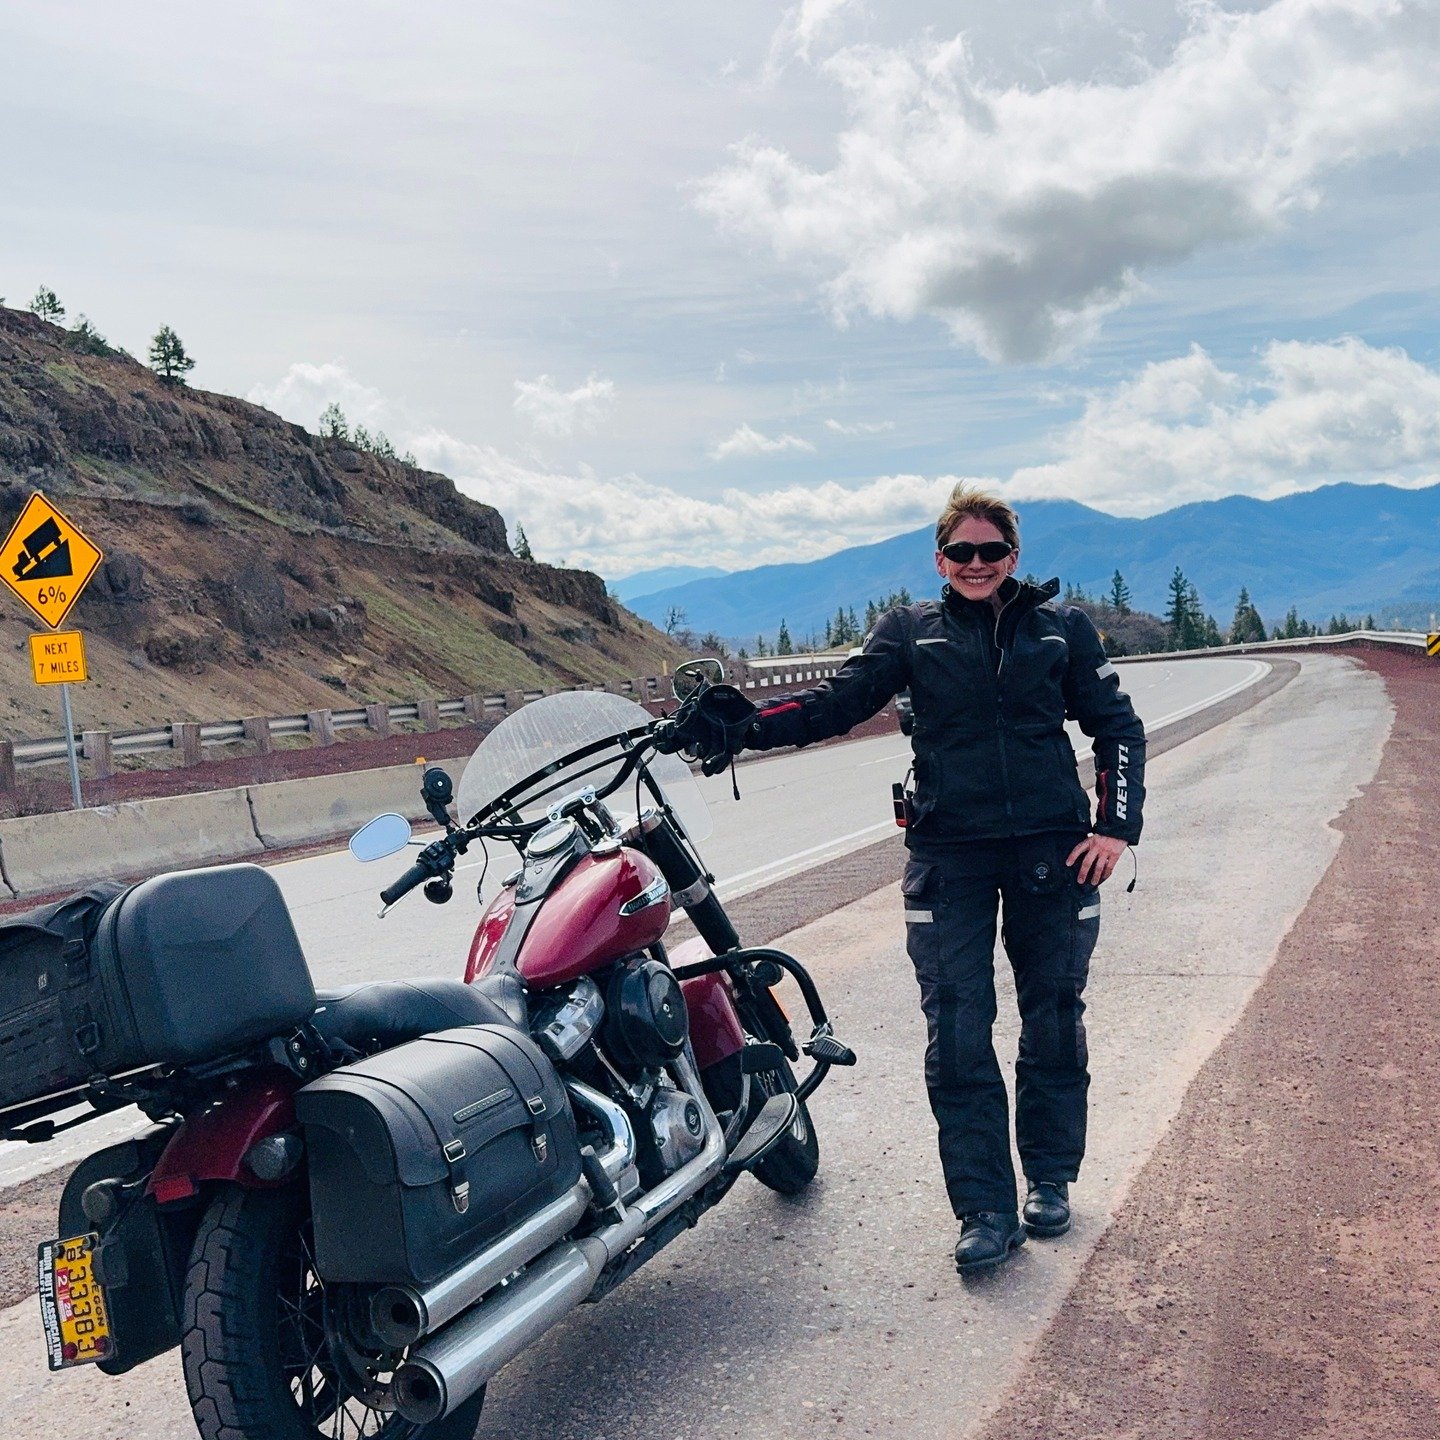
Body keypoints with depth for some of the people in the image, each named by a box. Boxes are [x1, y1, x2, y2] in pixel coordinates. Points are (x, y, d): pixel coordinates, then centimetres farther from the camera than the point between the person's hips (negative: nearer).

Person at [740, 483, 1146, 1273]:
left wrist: (1115, 826, -2)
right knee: (957, 1037, -5)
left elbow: (1117, 726, 10)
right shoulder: (910, 630, 6)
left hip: (1051, 850, 1)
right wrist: (745, 726, -20)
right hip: (948, 855, -1)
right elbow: (838, 699, -5)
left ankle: (1050, 1181, 30)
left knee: (1053, 1023, 11)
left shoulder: (1061, 627, 7)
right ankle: (988, 1209, 5)